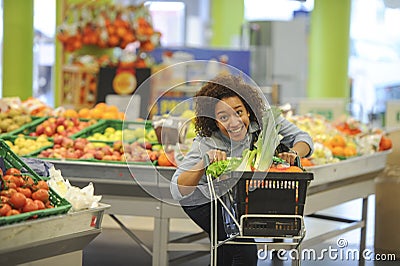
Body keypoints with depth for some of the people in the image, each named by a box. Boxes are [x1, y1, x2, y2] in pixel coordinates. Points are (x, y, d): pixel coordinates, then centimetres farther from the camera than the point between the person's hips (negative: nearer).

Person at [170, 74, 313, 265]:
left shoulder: (263, 118, -25)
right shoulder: (206, 143, -35)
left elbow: (302, 138, -17)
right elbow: (177, 192, -39)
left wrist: (293, 154, -39)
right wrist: (204, 163, -54)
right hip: (204, 200, -7)